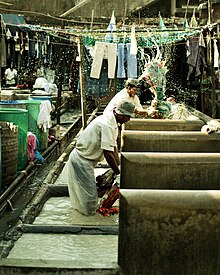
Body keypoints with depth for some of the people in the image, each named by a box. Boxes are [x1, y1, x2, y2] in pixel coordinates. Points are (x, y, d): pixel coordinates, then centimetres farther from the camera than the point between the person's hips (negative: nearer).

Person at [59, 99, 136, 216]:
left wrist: (119, 166, 6)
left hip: (82, 158, 10)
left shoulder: (112, 122, 6)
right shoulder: (107, 125, -27)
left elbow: (113, 147, 10)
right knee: (89, 193, -1)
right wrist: (118, 172, -19)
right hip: (82, 161, -10)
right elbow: (108, 154, -29)